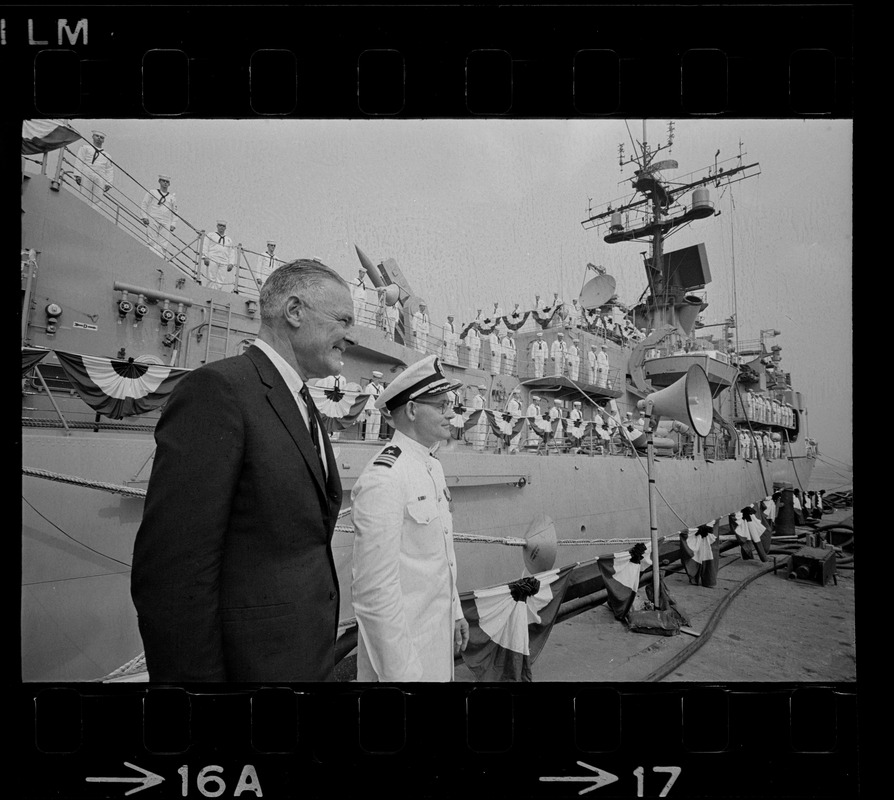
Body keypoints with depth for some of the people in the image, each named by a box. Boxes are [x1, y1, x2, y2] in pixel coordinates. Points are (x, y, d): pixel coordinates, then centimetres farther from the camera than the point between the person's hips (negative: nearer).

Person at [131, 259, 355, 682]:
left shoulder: (304, 406, 11)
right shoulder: (218, 388, -17)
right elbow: (171, 572, -21)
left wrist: (321, 648, 13)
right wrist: (197, 674, -19)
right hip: (252, 662, -8)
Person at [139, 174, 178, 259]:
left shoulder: (172, 197, 18)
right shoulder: (152, 193, 10)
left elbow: (174, 212, 18)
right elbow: (143, 205, 9)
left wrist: (173, 224, 6)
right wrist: (144, 217, -4)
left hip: (166, 224, 2)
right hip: (152, 221, -2)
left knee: (163, 245, -8)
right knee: (152, 242, -11)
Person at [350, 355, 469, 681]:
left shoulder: (432, 467, 6)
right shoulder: (383, 479, -23)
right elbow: (375, 587, -24)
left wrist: (455, 612, 17)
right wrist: (399, 670, -20)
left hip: (439, 635, 8)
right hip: (402, 642, -8)